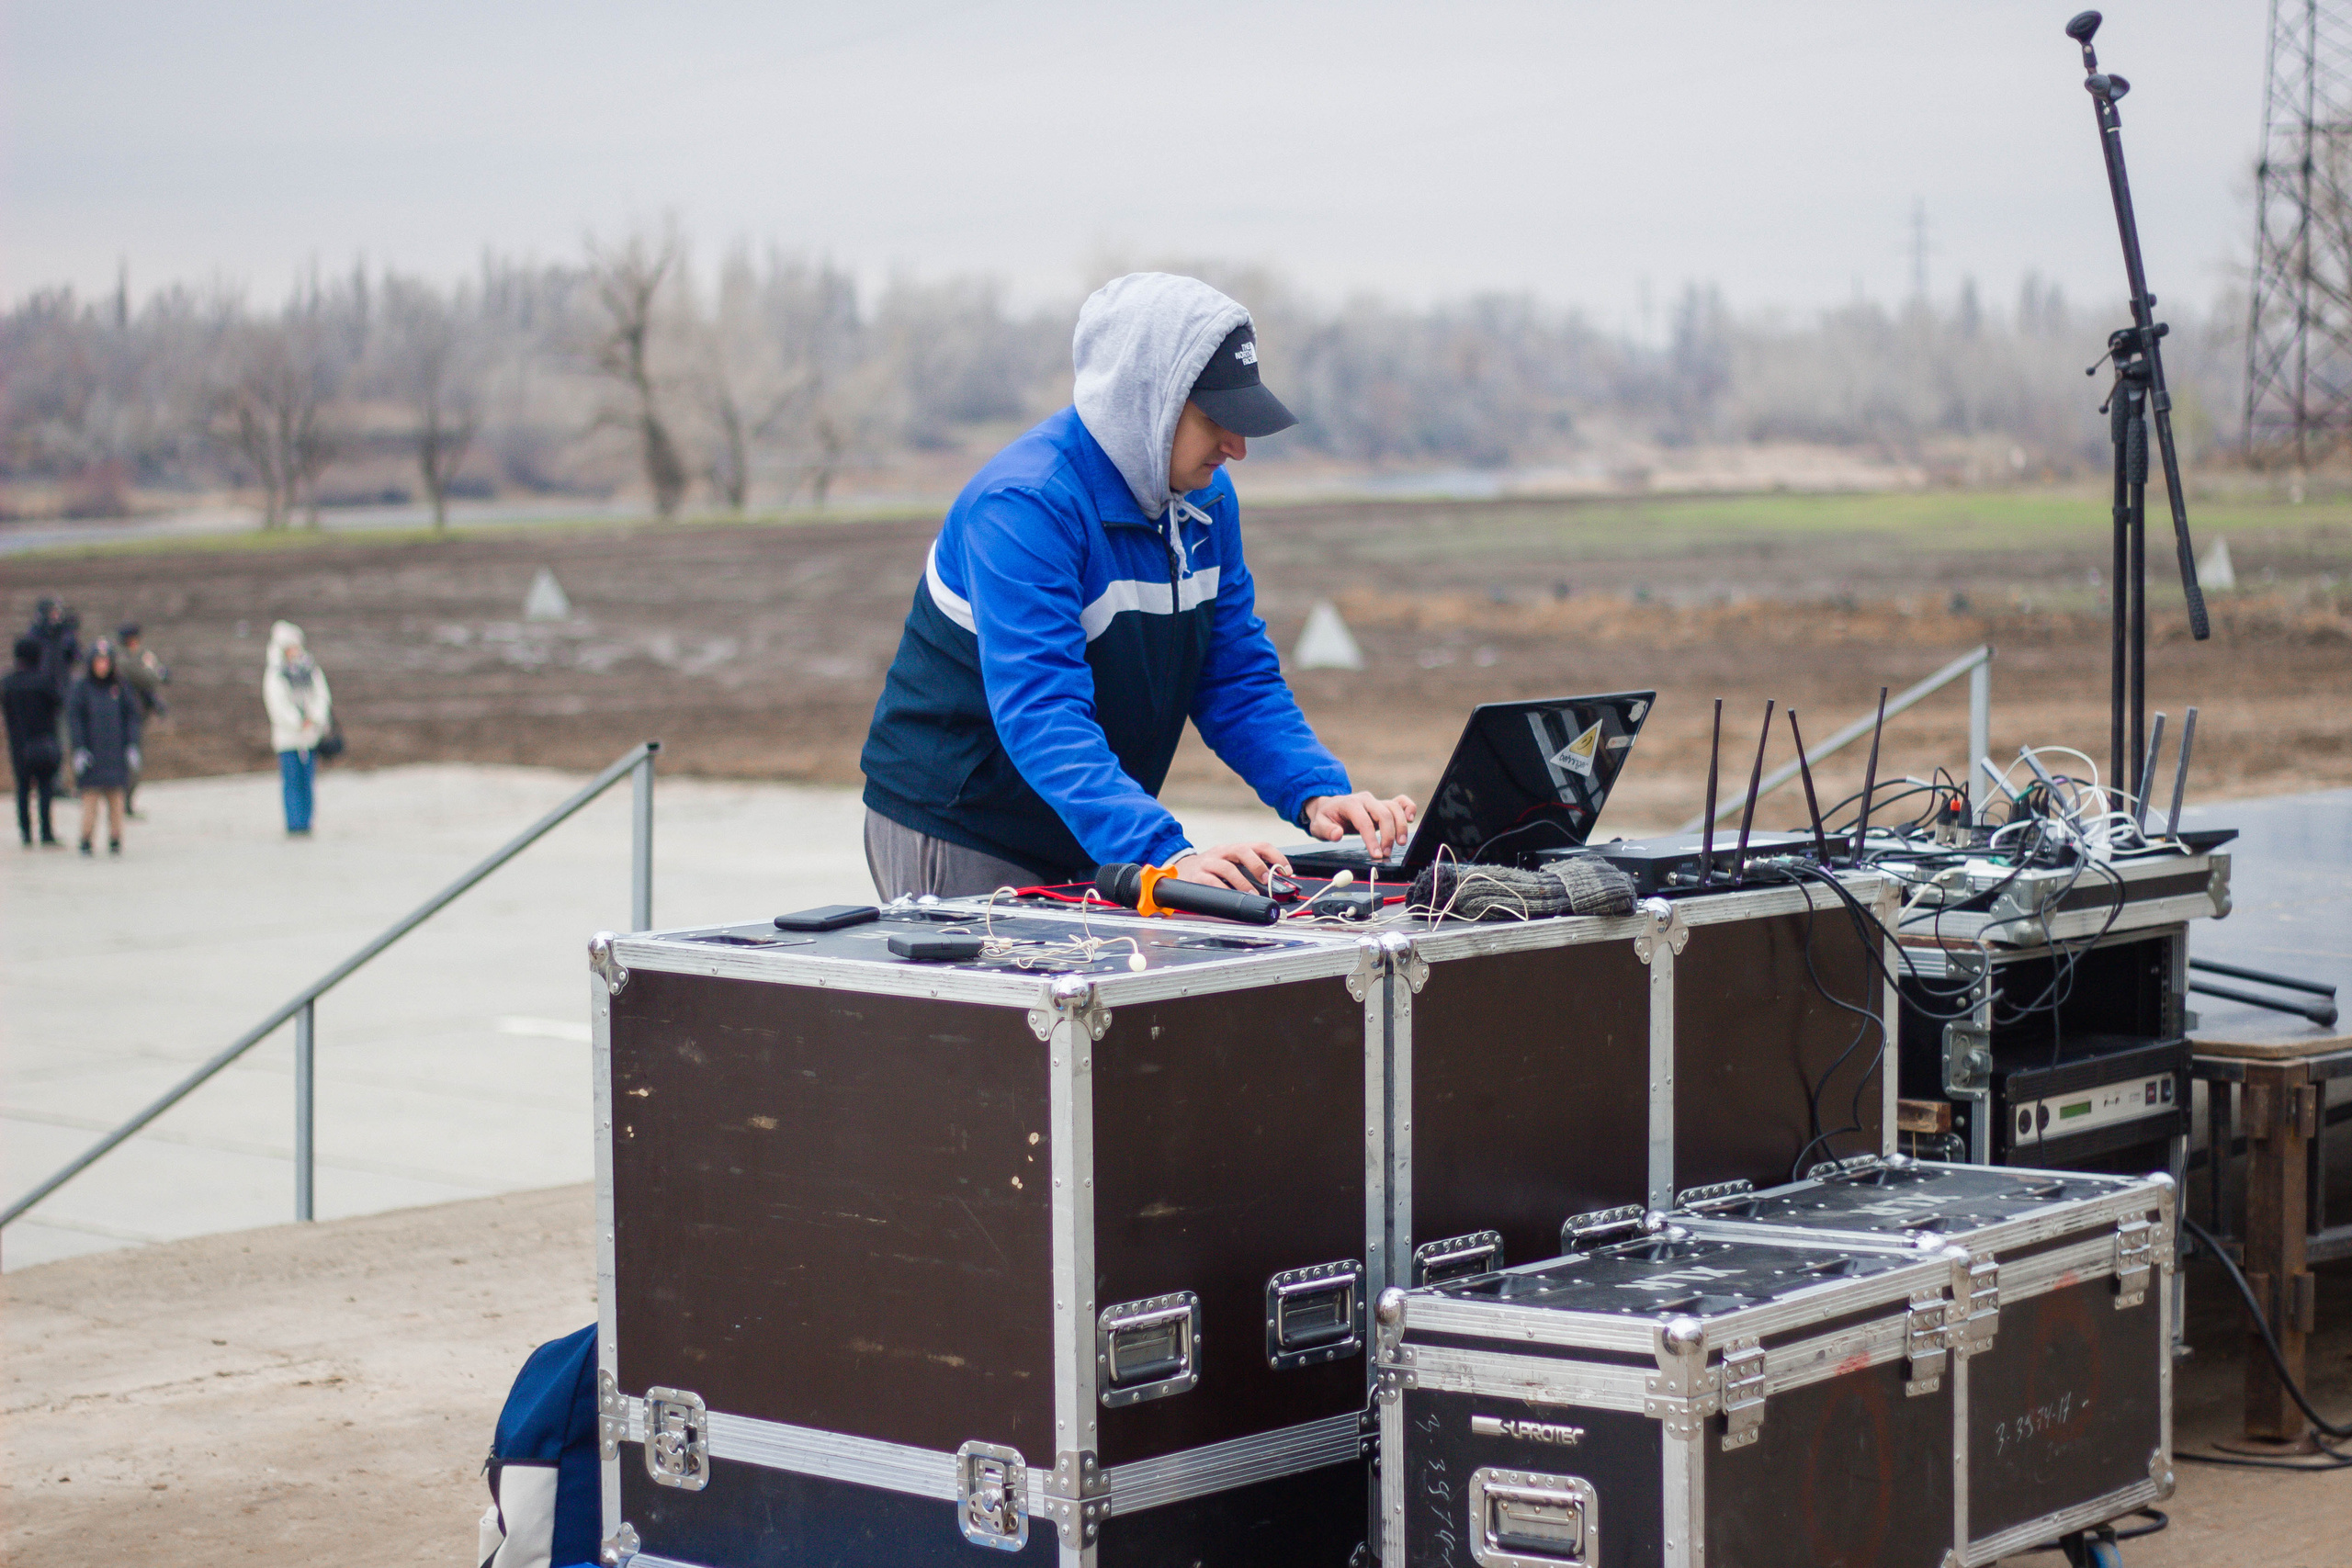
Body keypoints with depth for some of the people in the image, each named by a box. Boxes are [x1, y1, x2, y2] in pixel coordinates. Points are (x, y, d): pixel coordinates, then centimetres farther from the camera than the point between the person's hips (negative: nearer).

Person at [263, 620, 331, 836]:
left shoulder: (310, 669, 12)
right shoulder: (274, 674, 0)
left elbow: (322, 697, 6)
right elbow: (277, 705, -8)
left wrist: (314, 719, -11)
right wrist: (298, 723, -16)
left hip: (311, 735, 4)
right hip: (288, 735, -4)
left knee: (307, 782, 3)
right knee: (293, 782, -7)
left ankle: (305, 824, 8)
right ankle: (294, 825, -5)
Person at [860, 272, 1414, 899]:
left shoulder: (1206, 497, 1)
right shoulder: (1025, 506, -25)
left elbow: (1239, 678, 6)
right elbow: (1040, 712, -34)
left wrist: (1316, 794, -13)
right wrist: (1165, 854, -45)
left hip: (1089, 846, 7)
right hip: (958, 841, -7)